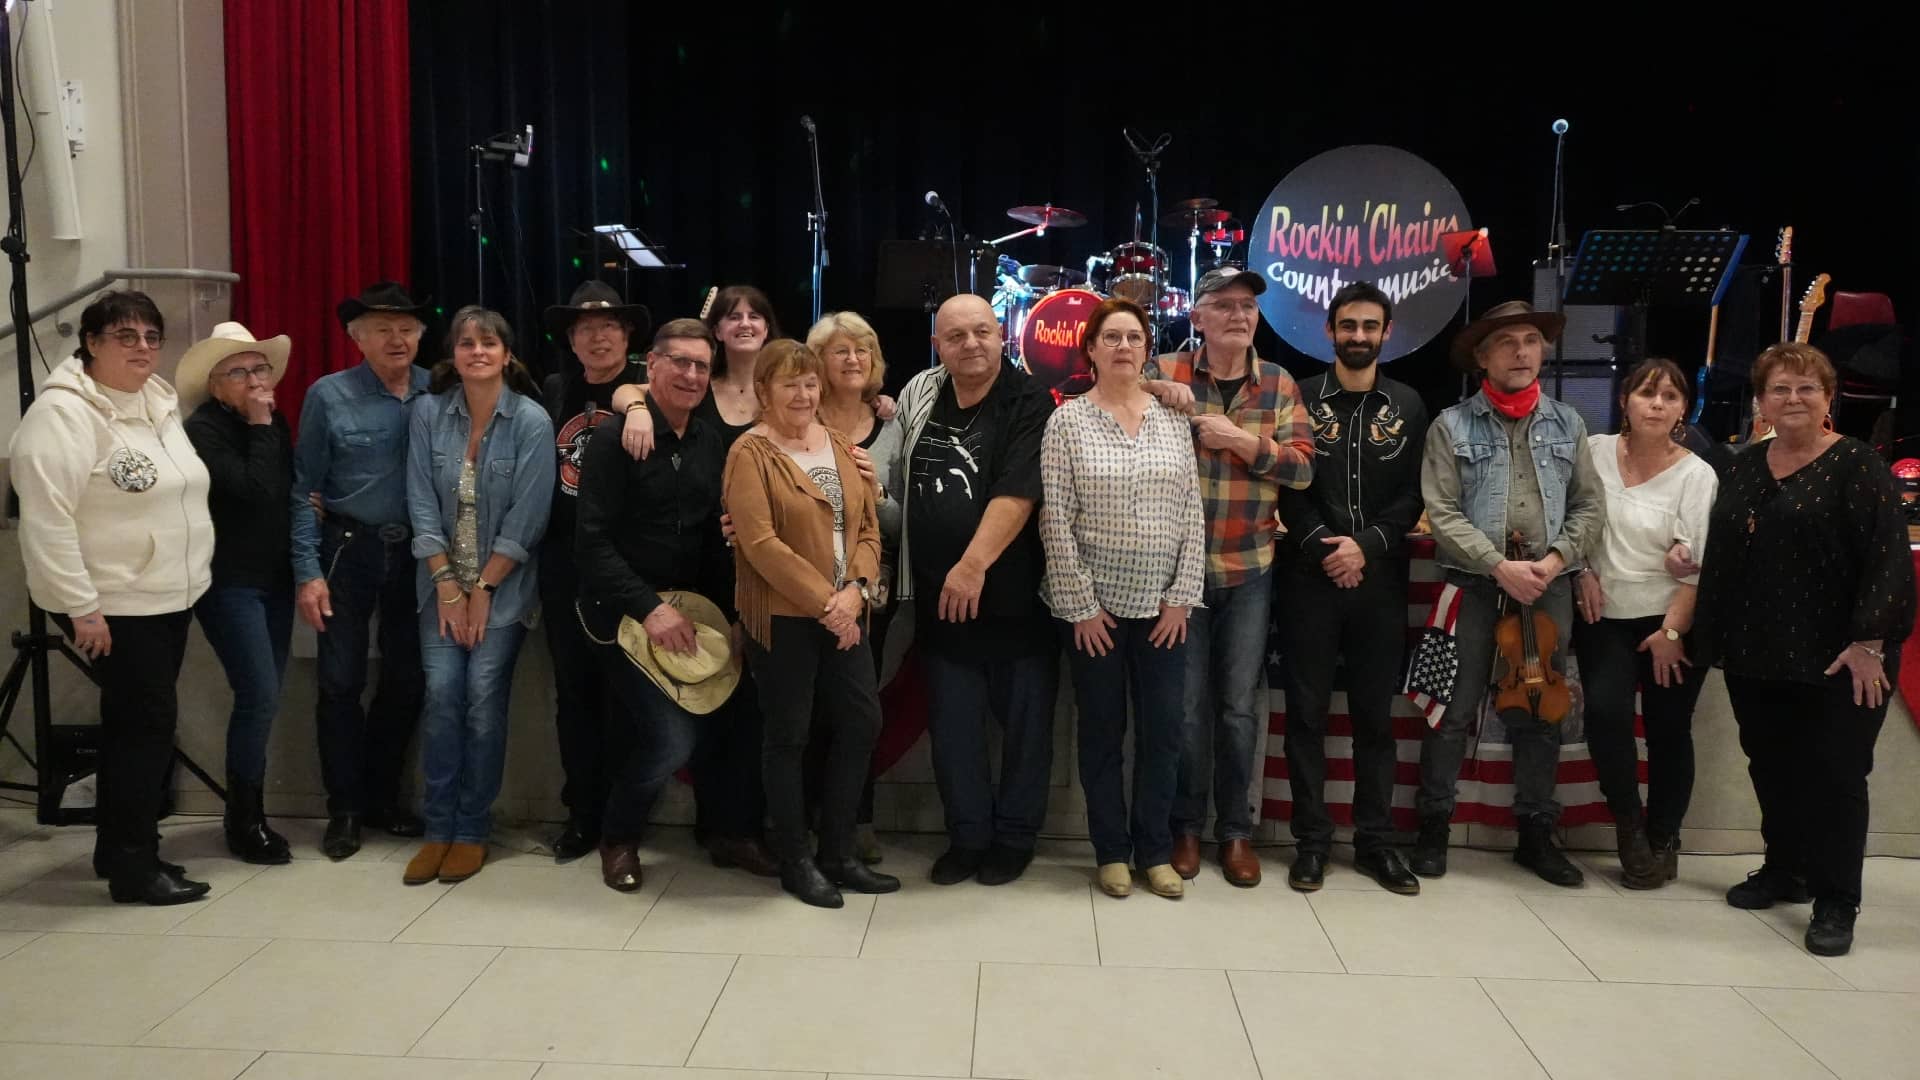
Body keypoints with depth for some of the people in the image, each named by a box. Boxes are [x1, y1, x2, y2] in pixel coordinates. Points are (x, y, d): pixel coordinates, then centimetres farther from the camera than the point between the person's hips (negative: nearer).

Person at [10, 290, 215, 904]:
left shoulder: (161, 402, 11)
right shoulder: (64, 413, -16)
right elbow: (46, 520, -21)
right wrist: (81, 607, -22)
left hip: (170, 597, 8)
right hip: (112, 605, -8)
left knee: (136, 722, 15)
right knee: (147, 721, -6)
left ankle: (120, 848, 27)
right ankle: (133, 869, 5)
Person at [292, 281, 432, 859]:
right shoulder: (328, 396, -5)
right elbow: (303, 491, -4)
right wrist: (308, 573, -8)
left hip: (416, 553, 2)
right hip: (348, 550, -2)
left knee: (407, 680, 11)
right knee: (341, 681, 2)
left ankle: (381, 798, 28)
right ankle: (343, 809, 16)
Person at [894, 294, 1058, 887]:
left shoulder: (1029, 404, -9)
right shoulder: (918, 396, 9)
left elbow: (1017, 493, -21)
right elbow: (897, 484, 24)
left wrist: (974, 564, -28)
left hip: (1015, 597, -4)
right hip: (938, 599, 5)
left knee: (1024, 720, 7)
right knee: (952, 724, 10)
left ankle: (1014, 838, 23)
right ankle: (967, 836, 24)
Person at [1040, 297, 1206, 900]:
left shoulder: (1172, 419, 5)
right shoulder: (1067, 420, -4)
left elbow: (1192, 514, 5)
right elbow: (1056, 520, -7)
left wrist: (1182, 596, -2)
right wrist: (1080, 605, -10)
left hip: (1162, 605, 3)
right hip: (1095, 605, -2)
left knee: (1163, 730, 6)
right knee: (1102, 731, 7)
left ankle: (1155, 850, 21)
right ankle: (1112, 851, 21)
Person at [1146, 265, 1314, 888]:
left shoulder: (1280, 385, 4)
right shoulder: (1164, 373, -2)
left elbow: (1302, 467, -3)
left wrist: (1240, 439, -15)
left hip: (1249, 569, 2)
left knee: (1240, 703, 9)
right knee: (1186, 702, 6)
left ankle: (1236, 829, 23)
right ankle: (1186, 825, 22)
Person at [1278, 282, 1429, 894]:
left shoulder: (1407, 406, 9)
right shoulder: (1300, 398, 4)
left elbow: (1412, 497, 3)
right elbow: (1289, 490, -2)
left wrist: (1365, 546, -12)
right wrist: (1324, 550, -13)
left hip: (1381, 580, 2)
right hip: (1309, 577, -1)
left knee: (1375, 713, 7)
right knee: (1307, 712, 2)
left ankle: (1375, 841, 16)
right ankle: (1312, 840, 11)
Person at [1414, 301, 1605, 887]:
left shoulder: (1567, 423, 10)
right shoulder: (1452, 426, -1)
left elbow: (1590, 506, 9)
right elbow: (1443, 513, -8)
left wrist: (1555, 559, -7)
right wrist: (1500, 566, -16)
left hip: (1548, 587, 3)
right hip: (1474, 586, -3)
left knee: (1542, 714, 11)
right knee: (1454, 711, 1)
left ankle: (1536, 832, 23)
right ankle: (1434, 827, 13)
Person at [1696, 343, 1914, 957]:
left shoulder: (1856, 465, -7)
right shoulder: (1744, 469, 11)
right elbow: (1720, 556, 15)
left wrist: (1869, 640, -17)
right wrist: (1713, 638, 8)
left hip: (1836, 661, -5)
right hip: (1755, 657, 6)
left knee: (1834, 777, 1)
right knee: (1771, 769, 14)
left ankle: (1836, 902, 12)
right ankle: (1786, 871, 31)